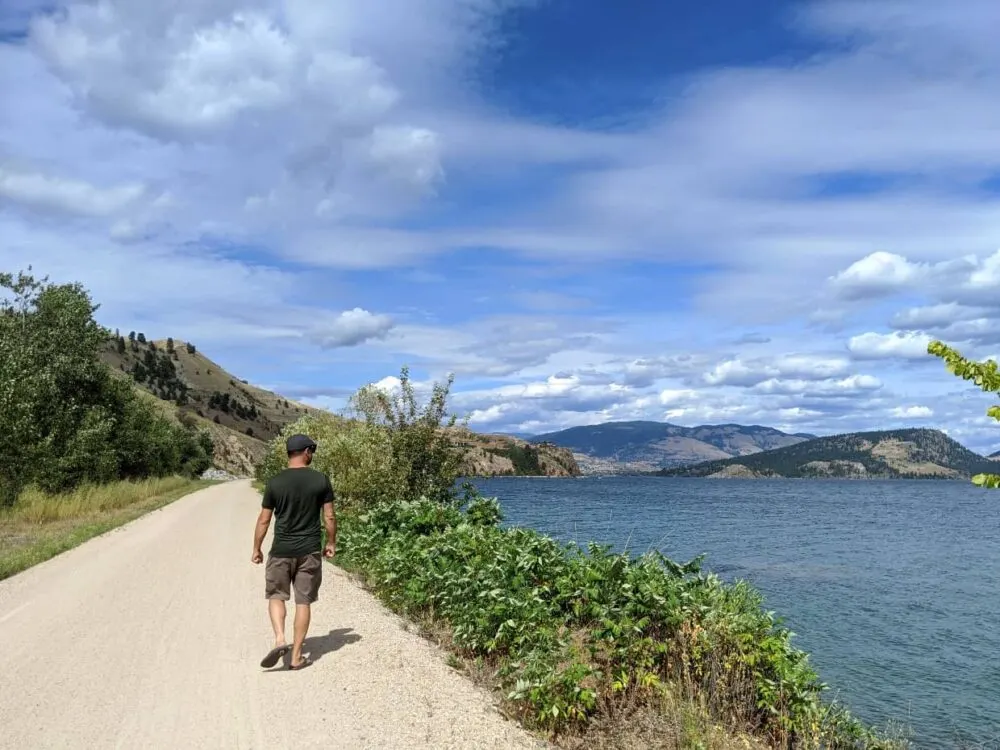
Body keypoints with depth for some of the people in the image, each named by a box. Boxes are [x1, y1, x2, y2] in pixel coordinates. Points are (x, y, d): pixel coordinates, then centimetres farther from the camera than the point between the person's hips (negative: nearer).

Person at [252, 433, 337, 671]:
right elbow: (329, 517, -2)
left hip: (281, 551, 0)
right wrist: (331, 543, 13)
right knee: (303, 601, 8)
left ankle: (279, 639, -4)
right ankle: (297, 656, 12)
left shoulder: (274, 482, -5)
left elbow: (264, 520, -1)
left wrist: (256, 549, 11)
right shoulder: (321, 480, -5)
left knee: (275, 595, 16)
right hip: (309, 551, 0)